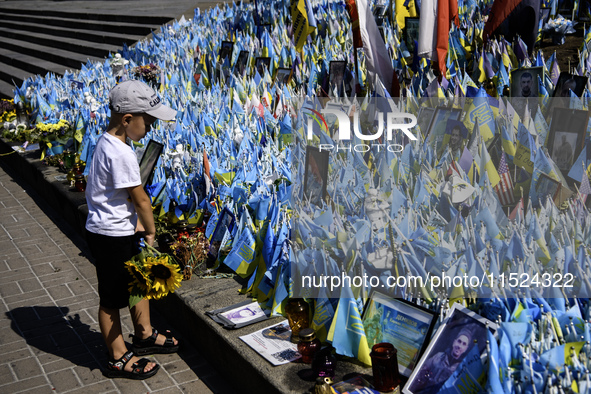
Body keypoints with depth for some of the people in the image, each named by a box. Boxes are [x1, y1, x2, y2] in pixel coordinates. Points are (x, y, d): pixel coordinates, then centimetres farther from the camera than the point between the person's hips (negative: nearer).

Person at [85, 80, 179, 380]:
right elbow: (140, 198, -18)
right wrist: (150, 231, -4)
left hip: (121, 230, 10)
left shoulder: (108, 142, 5)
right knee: (112, 298, 6)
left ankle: (144, 335, 42)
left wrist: (137, 223, 9)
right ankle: (118, 359, 22)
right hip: (110, 235, -10)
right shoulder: (121, 153, -26)